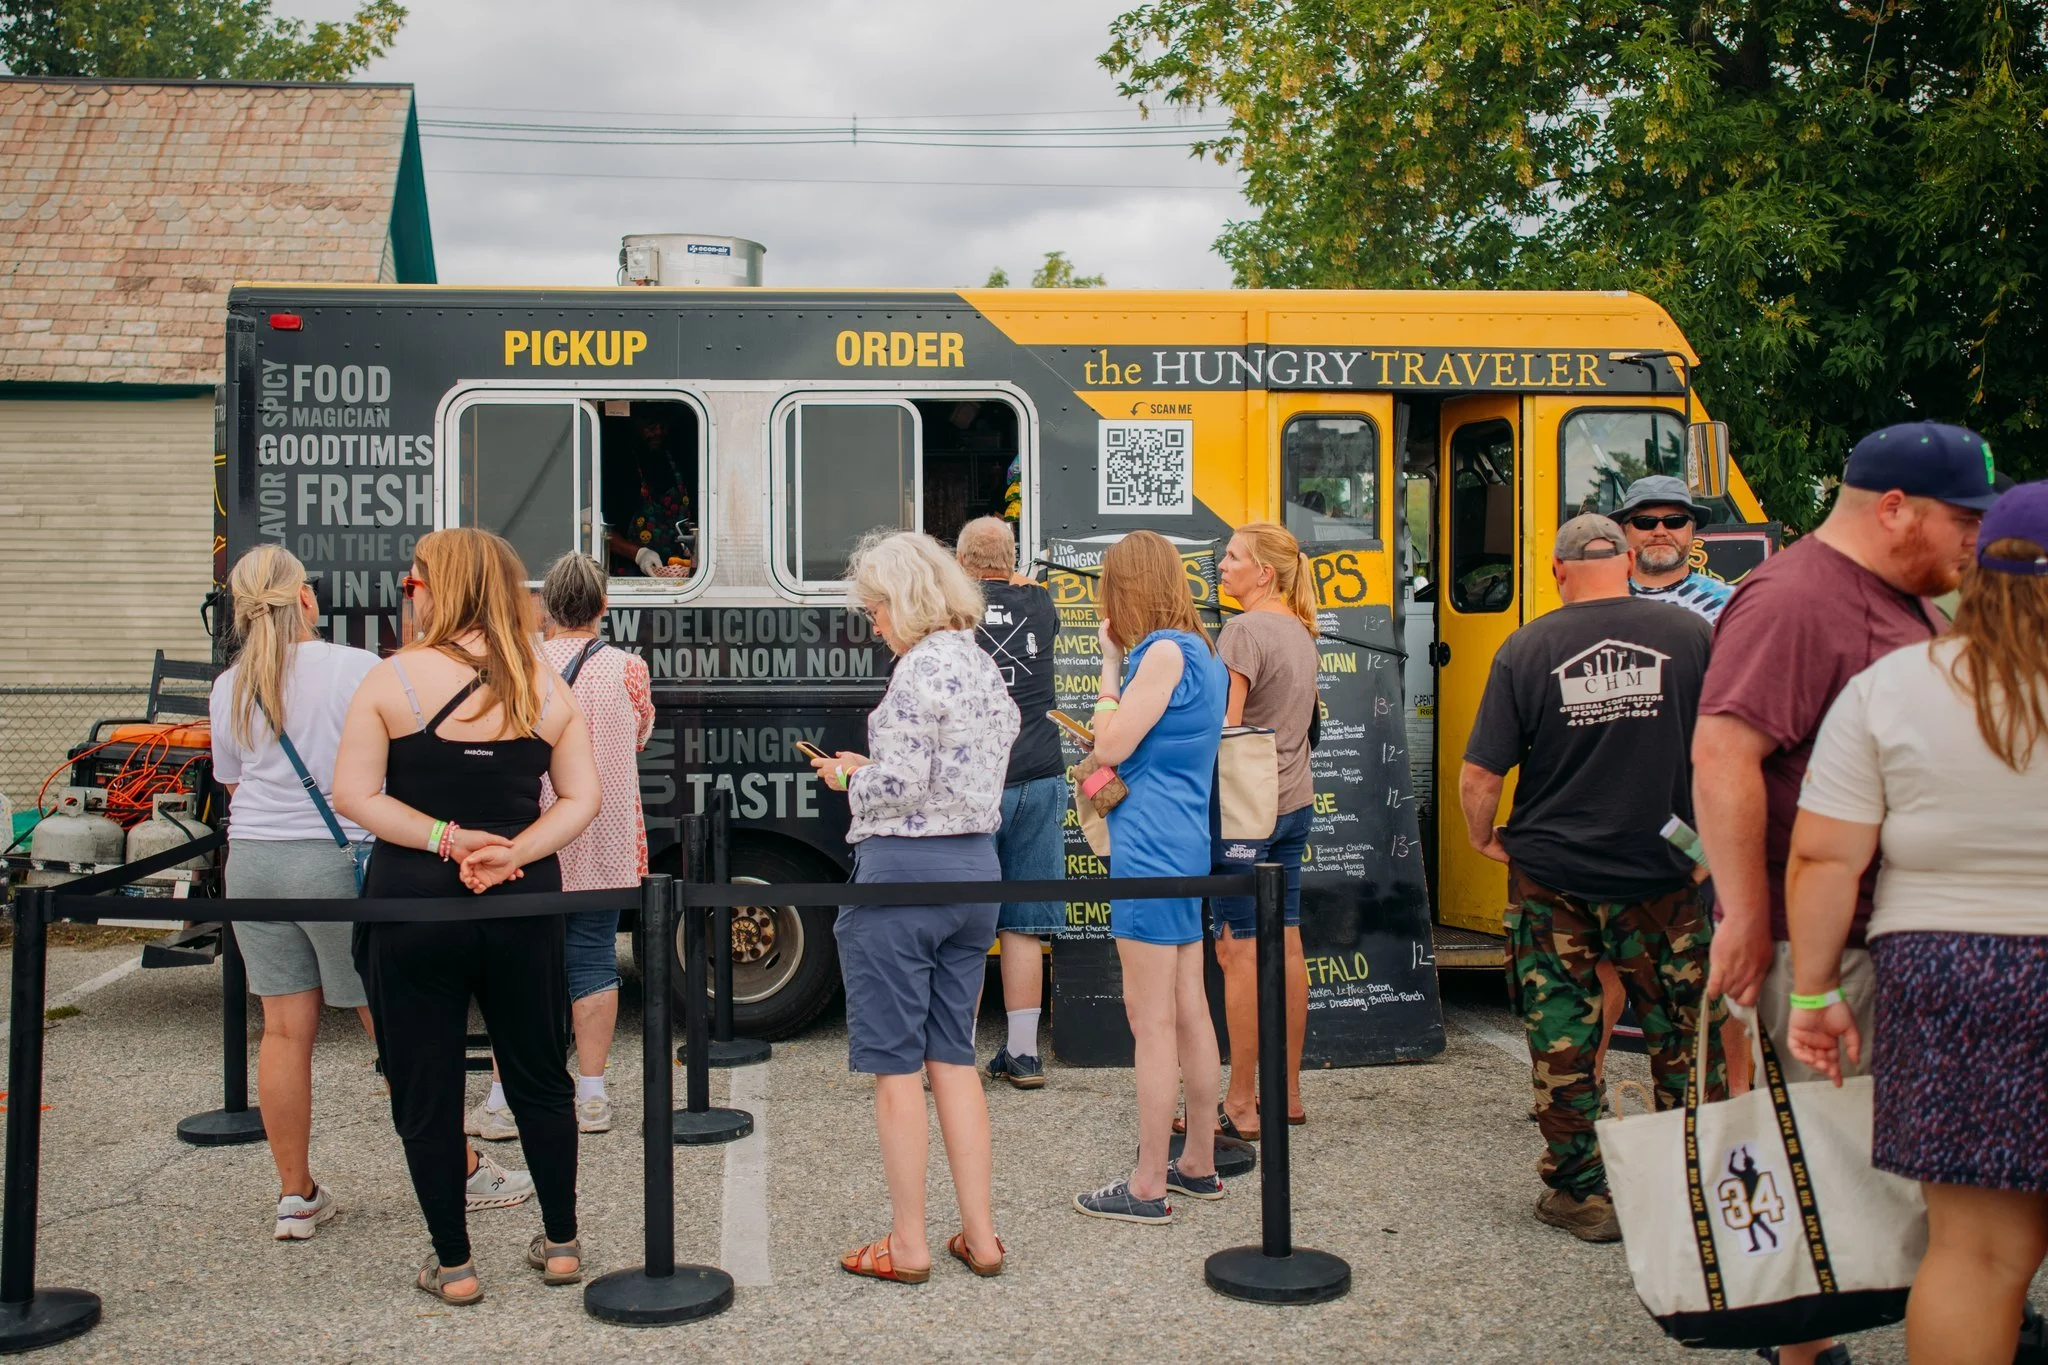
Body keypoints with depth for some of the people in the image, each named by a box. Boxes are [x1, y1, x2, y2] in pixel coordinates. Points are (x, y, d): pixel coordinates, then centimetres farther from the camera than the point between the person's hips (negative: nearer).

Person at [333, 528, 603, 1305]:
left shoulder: (395, 678, -8)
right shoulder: (544, 687, 1)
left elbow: (354, 795, -11)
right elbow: (581, 798, 0)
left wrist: (445, 838, -11)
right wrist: (513, 852, -9)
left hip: (414, 902, -3)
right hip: (525, 902, 3)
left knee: (426, 1089, 9)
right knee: (538, 1075, 16)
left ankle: (453, 1265, 16)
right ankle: (562, 1244, 24)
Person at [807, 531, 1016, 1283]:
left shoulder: (921, 668, -15)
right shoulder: (986, 667, 12)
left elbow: (899, 787, -19)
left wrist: (850, 778, 0)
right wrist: (875, 769, 15)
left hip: (906, 869, -8)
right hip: (977, 866, 9)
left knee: (894, 1061, 3)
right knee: (953, 1054, 14)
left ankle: (908, 1245, 11)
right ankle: (980, 1236, 17)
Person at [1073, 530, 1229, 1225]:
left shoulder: (1163, 651, -13)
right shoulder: (1201, 654, 15)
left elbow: (1112, 746, -11)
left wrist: (1112, 664, -2)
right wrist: (1121, 662, 12)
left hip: (1150, 852, -10)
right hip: (1188, 850, 10)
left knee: (1150, 1017, -4)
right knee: (1188, 1010, 15)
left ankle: (1148, 1187, 2)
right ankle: (1198, 1164, 25)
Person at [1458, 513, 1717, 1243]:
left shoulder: (1527, 649, -6)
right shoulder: (1690, 634, -3)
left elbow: (1478, 777, -7)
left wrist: (1483, 839, 12)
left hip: (1553, 879, -1)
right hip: (1665, 876, 1)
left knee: (1563, 1043, 9)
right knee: (1683, 1041, 13)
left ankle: (1581, 1194, 16)